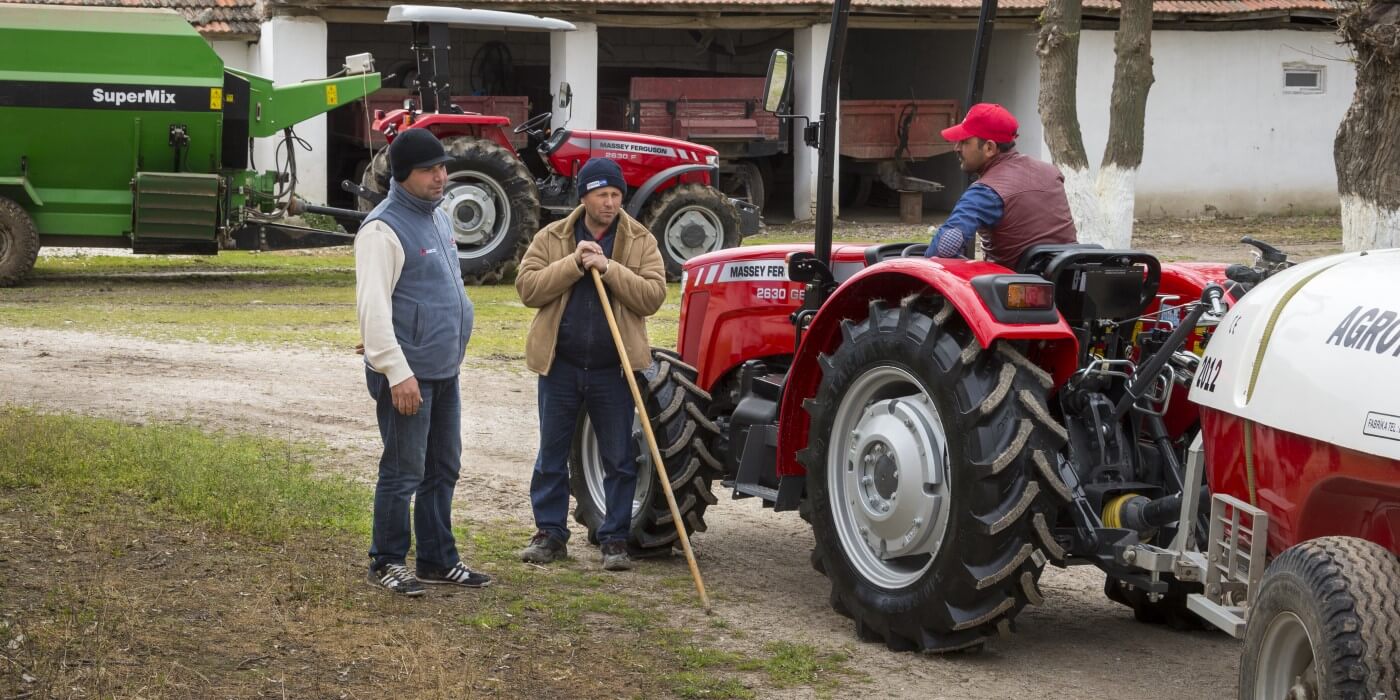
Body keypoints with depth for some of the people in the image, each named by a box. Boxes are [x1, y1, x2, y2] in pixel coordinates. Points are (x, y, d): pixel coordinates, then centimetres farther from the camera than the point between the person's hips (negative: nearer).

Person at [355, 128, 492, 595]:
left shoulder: (437, 218, 14)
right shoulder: (384, 228, -15)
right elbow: (373, 307, -22)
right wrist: (398, 372, -25)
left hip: (444, 371, 9)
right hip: (408, 374, -9)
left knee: (443, 469, 15)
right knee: (404, 472, -2)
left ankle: (438, 560, 25)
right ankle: (387, 563, 10)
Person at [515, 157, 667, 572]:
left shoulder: (640, 242, 0)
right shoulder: (551, 238, 2)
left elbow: (652, 296, -11)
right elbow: (527, 288, -8)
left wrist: (608, 268, -21)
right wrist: (573, 263, -18)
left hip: (613, 370, -1)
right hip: (560, 366, 1)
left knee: (619, 460, 5)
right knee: (551, 456, 9)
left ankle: (615, 540, 15)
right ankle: (550, 535, 21)